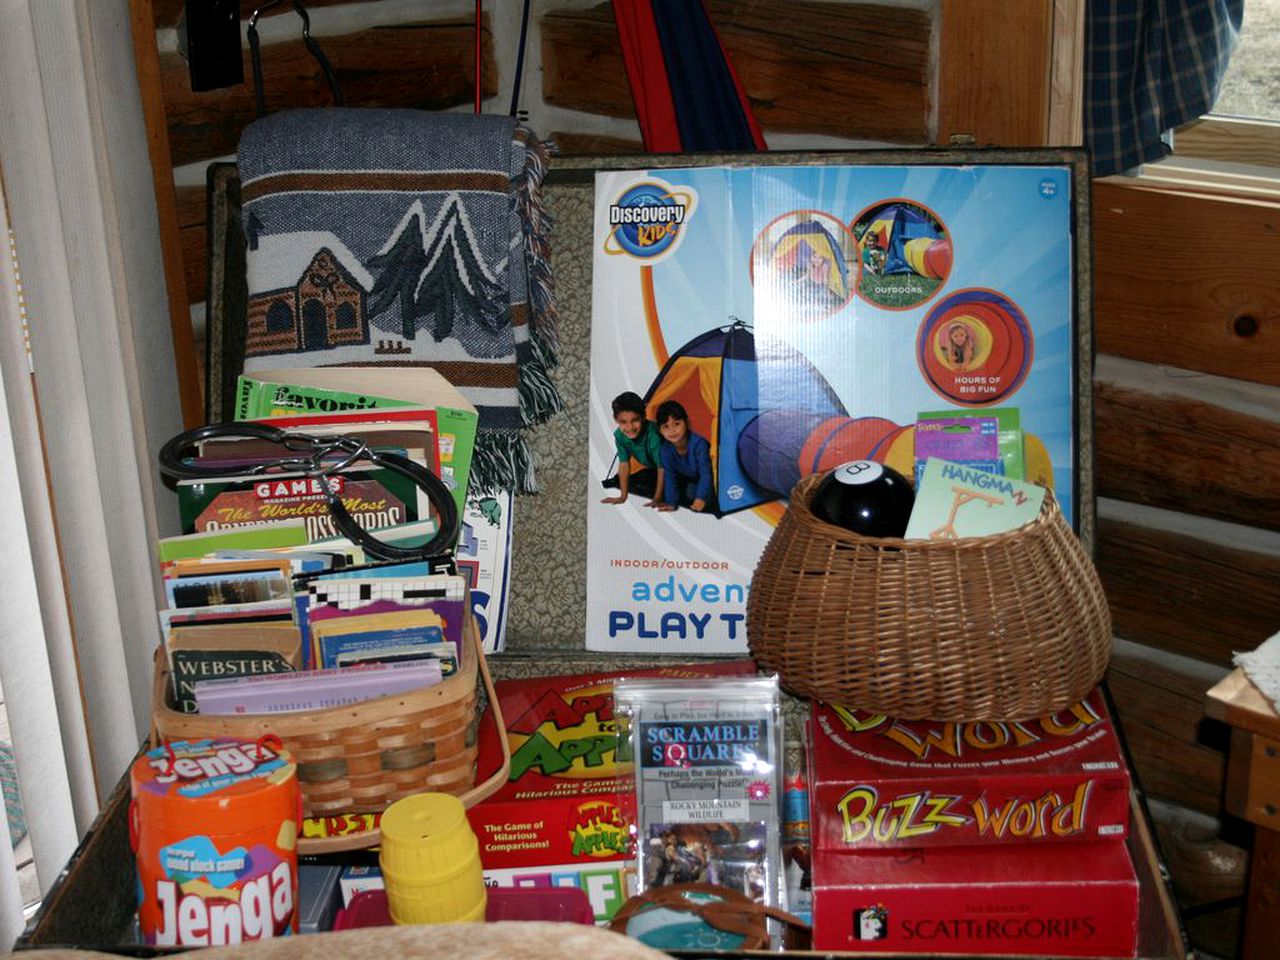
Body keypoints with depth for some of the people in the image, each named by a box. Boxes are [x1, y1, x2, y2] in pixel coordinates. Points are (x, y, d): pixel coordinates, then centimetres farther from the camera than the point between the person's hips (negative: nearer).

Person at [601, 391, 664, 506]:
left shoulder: (653, 434, -39)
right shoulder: (619, 435, -21)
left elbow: (662, 467, -30)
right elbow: (624, 463, -10)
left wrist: (657, 499, -27)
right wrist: (623, 497, -7)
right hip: (653, 470, 6)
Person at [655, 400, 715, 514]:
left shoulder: (698, 444, -36)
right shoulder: (666, 449, -21)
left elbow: (705, 473, -32)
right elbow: (670, 476, -12)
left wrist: (701, 498, -36)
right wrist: (671, 502, -14)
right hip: (690, 479, 5)